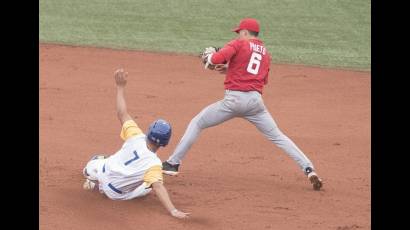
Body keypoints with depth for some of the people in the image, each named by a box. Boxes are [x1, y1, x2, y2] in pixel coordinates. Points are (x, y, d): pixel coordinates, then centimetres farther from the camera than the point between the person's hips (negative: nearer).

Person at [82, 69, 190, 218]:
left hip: (102, 170, 5)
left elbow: (122, 114, -17)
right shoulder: (154, 164, -36)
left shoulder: (136, 137, -25)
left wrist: (120, 87, -7)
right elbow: (158, 186, -50)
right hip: (114, 192, -5)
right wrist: (172, 211, -62)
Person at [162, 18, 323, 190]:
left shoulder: (239, 44, 2)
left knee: (196, 124, 12)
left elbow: (217, 58, -14)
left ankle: (172, 164, 10)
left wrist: (208, 58, 10)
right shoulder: (265, 52, 20)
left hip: (233, 98, -4)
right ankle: (309, 169, -5)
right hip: (255, 100, 4)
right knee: (278, 137, 10)